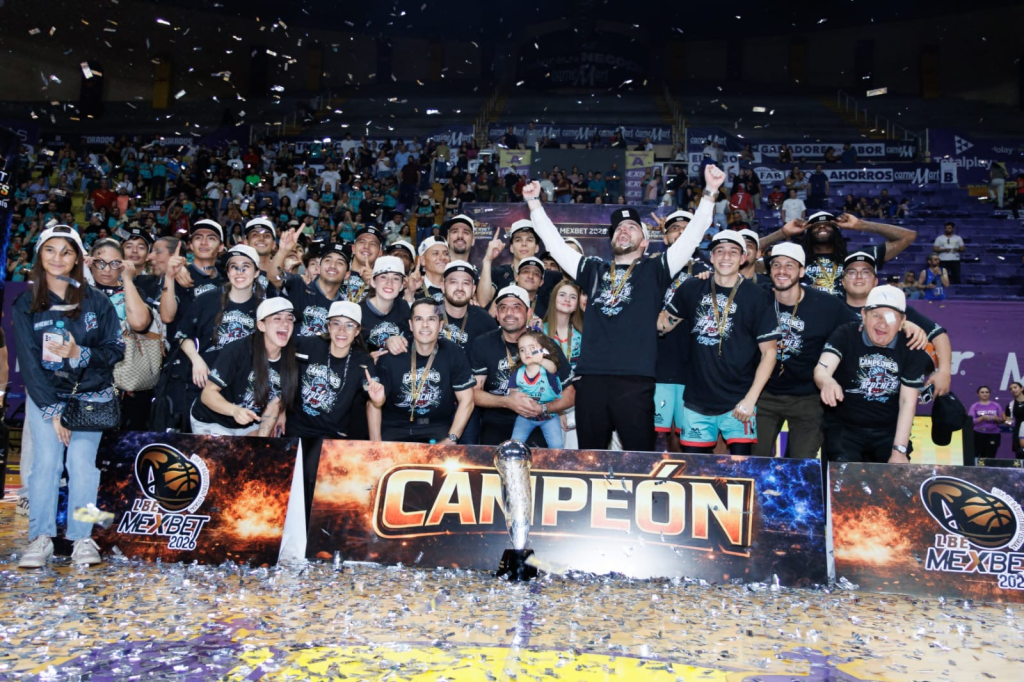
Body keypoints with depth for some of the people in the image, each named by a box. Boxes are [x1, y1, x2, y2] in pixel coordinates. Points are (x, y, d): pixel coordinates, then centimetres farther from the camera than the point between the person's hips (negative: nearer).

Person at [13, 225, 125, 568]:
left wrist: (79, 354, -20)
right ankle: (41, 537, -6)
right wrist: (53, 409, -11)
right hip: (45, 394, 1)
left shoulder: (96, 301, 0)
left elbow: (116, 349, -1)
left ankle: (82, 538, -8)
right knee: (46, 459, -14)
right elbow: (28, 360, -3)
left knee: (81, 459, -15)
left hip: (91, 394, -1)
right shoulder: (25, 303, 1)